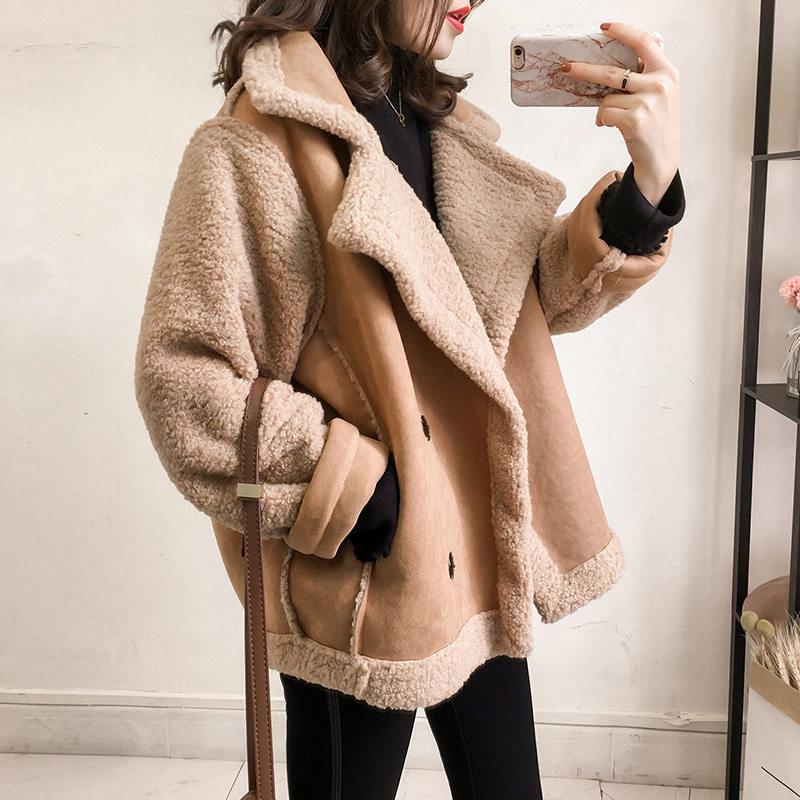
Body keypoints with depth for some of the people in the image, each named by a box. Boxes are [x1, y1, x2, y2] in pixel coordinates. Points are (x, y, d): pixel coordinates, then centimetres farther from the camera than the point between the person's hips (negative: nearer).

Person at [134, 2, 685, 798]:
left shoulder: (447, 129, 8)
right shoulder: (254, 145, -15)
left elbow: (544, 292, 6)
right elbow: (182, 382, -17)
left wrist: (646, 186, -12)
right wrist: (359, 498, -17)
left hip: (478, 555, 7)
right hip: (360, 581, -7)